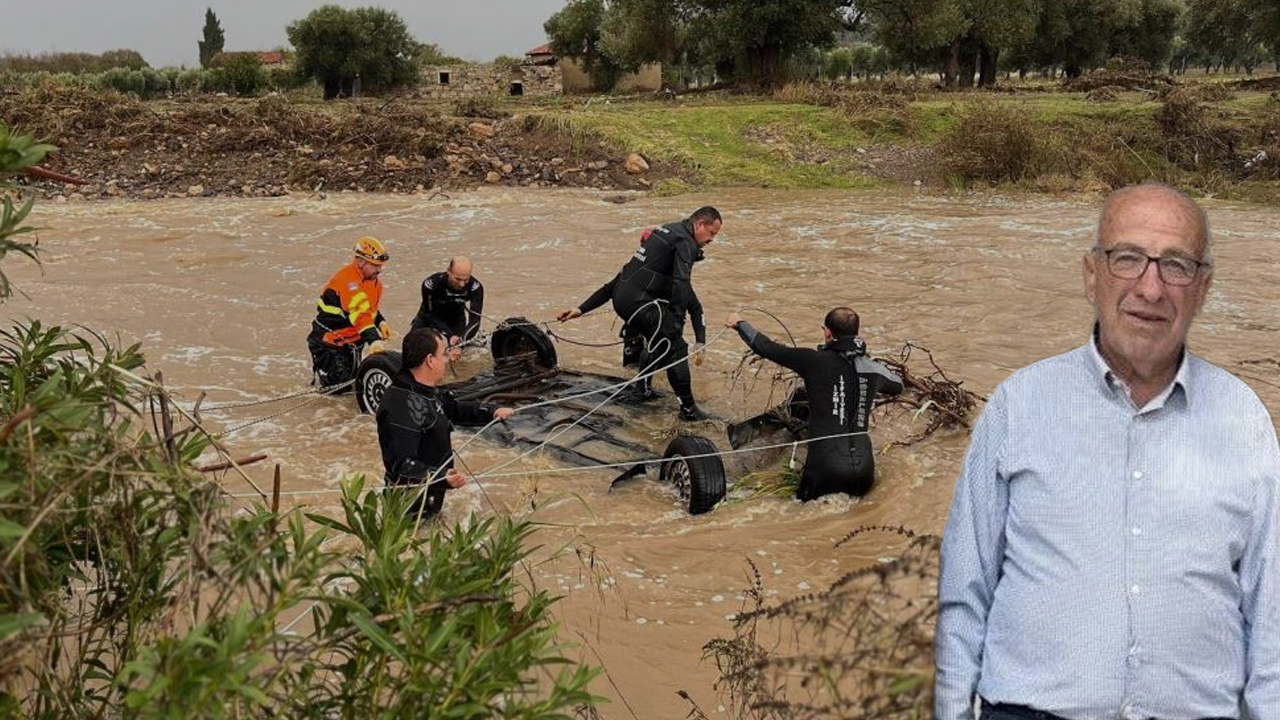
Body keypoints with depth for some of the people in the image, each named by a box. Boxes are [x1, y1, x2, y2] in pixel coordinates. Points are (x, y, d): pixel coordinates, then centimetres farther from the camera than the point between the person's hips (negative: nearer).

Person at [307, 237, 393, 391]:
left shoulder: (373, 280, 3)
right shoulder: (347, 281, -28)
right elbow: (359, 315, -40)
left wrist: (380, 322, -1)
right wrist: (373, 340, -51)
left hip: (351, 341, 9)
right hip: (329, 342, -9)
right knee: (339, 388, -13)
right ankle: (320, 372, 16)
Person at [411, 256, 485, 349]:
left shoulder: (476, 287, -33)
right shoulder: (431, 284, -36)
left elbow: (475, 318, -34)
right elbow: (433, 316, -29)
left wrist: (462, 340, -51)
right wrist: (450, 336, -42)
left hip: (456, 316, 1)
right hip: (429, 316, -1)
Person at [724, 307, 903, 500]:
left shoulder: (815, 361, -7)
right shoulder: (874, 369, 6)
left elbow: (766, 348, 1)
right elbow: (898, 385, 30)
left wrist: (739, 324, 18)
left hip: (827, 468, -4)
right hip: (864, 468, 4)